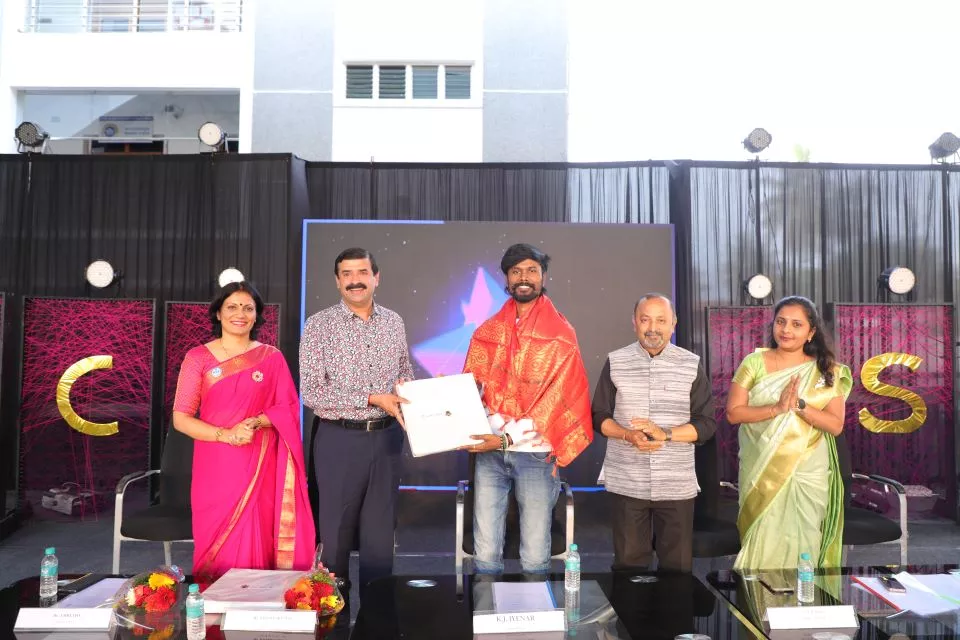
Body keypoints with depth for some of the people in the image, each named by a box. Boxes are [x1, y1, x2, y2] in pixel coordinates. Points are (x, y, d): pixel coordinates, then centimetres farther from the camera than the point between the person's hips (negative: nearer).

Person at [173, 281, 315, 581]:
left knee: (255, 543, 0)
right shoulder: (198, 357, 2)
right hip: (215, 467, 0)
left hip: (259, 467, 0)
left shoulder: (271, 357, 5)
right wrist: (225, 434, -16)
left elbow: (289, 408, 4)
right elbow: (181, 419, -2)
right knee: (216, 545, 4)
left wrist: (256, 422, -14)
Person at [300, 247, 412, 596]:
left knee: (381, 530, 12)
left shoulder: (394, 322, 6)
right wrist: (372, 399, -20)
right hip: (340, 439, -3)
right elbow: (311, 392, -14)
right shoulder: (319, 325, -7)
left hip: (387, 437, 4)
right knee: (336, 531, 9)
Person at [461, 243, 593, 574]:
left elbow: (553, 399, -8)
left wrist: (507, 438, -16)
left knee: (535, 557, 4)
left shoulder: (561, 335, -2)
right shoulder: (487, 332, 9)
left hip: (535, 453, -2)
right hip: (489, 452, 2)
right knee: (485, 554, 4)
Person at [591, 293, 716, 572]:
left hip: (677, 484, 0)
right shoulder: (615, 362, 4)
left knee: (678, 567, 7)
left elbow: (707, 423, 1)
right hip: (626, 483, 0)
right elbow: (599, 416, 6)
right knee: (628, 564, 7)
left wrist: (666, 434, -15)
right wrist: (628, 435, -14)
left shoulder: (692, 365, 3)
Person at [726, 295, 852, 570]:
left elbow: (835, 425, -5)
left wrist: (799, 405, -20)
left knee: (803, 542, 9)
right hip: (762, 472, -1)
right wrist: (777, 408, -21)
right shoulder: (754, 363, -2)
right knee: (761, 541, 5)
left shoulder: (827, 371, 1)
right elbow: (733, 412, -7)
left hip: (809, 473, 1)